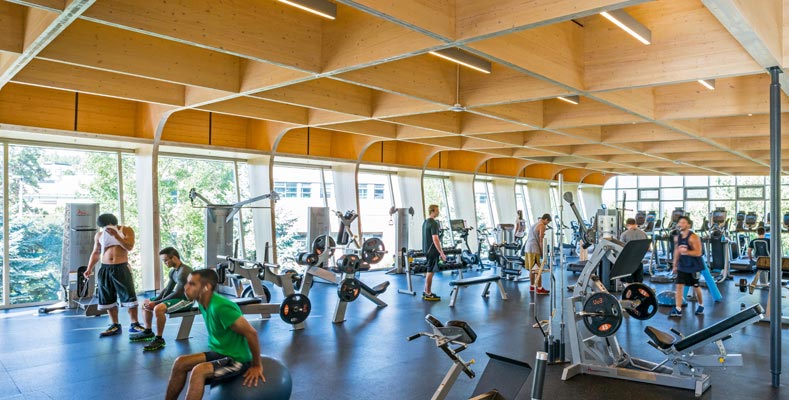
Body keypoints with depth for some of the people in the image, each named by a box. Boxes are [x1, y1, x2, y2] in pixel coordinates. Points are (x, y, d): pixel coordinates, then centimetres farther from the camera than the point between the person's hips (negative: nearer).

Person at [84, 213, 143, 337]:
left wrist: (116, 235, -20)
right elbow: (95, 253, 15)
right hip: (105, 269, 4)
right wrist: (89, 268, 5)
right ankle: (115, 326, 15)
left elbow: (129, 246, -14)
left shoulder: (126, 230, -1)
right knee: (108, 299, 6)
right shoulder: (99, 235, 9)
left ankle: (134, 324, -1)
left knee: (129, 296, -8)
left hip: (121, 268, -4)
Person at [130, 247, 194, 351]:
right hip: (179, 296, 11)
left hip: (186, 299, -10)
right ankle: (148, 332, 25)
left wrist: (156, 303, -21)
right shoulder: (173, 271, 8)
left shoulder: (184, 271, -23)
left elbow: (177, 294, -25)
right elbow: (167, 289, 15)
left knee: (158, 308, -33)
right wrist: (154, 300, -2)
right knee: (145, 303, 14)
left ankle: (159, 339, -20)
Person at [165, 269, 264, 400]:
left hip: (237, 359, -9)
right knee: (180, 363, 0)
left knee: (198, 371, -27)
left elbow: (251, 333, -26)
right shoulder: (204, 303, 0)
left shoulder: (220, 307, -28)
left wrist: (257, 366, -18)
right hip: (220, 353, 9)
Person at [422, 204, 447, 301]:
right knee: (430, 272, -4)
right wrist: (442, 253, -21)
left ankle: (426, 292, 22)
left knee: (428, 271, 15)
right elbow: (435, 239, -22)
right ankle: (428, 294, 1)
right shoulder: (433, 223, -16)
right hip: (432, 251, -10)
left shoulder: (425, 222, 14)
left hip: (427, 250, 10)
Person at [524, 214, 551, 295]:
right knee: (538, 270, -4)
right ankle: (539, 289, -1)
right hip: (534, 249, -9)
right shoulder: (542, 226, -7)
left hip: (528, 248, 9)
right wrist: (543, 252, -9)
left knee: (531, 269, 16)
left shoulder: (534, 224, 21)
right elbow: (541, 240, -12)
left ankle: (532, 286, 25)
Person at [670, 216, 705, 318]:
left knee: (695, 287, 11)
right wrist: (675, 265, 13)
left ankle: (701, 305, 35)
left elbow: (698, 253, -20)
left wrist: (686, 251, -34)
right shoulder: (677, 237, 2)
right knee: (679, 285, -5)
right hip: (682, 265, 5)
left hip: (694, 266, -5)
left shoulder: (693, 237, -16)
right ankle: (678, 310, -6)